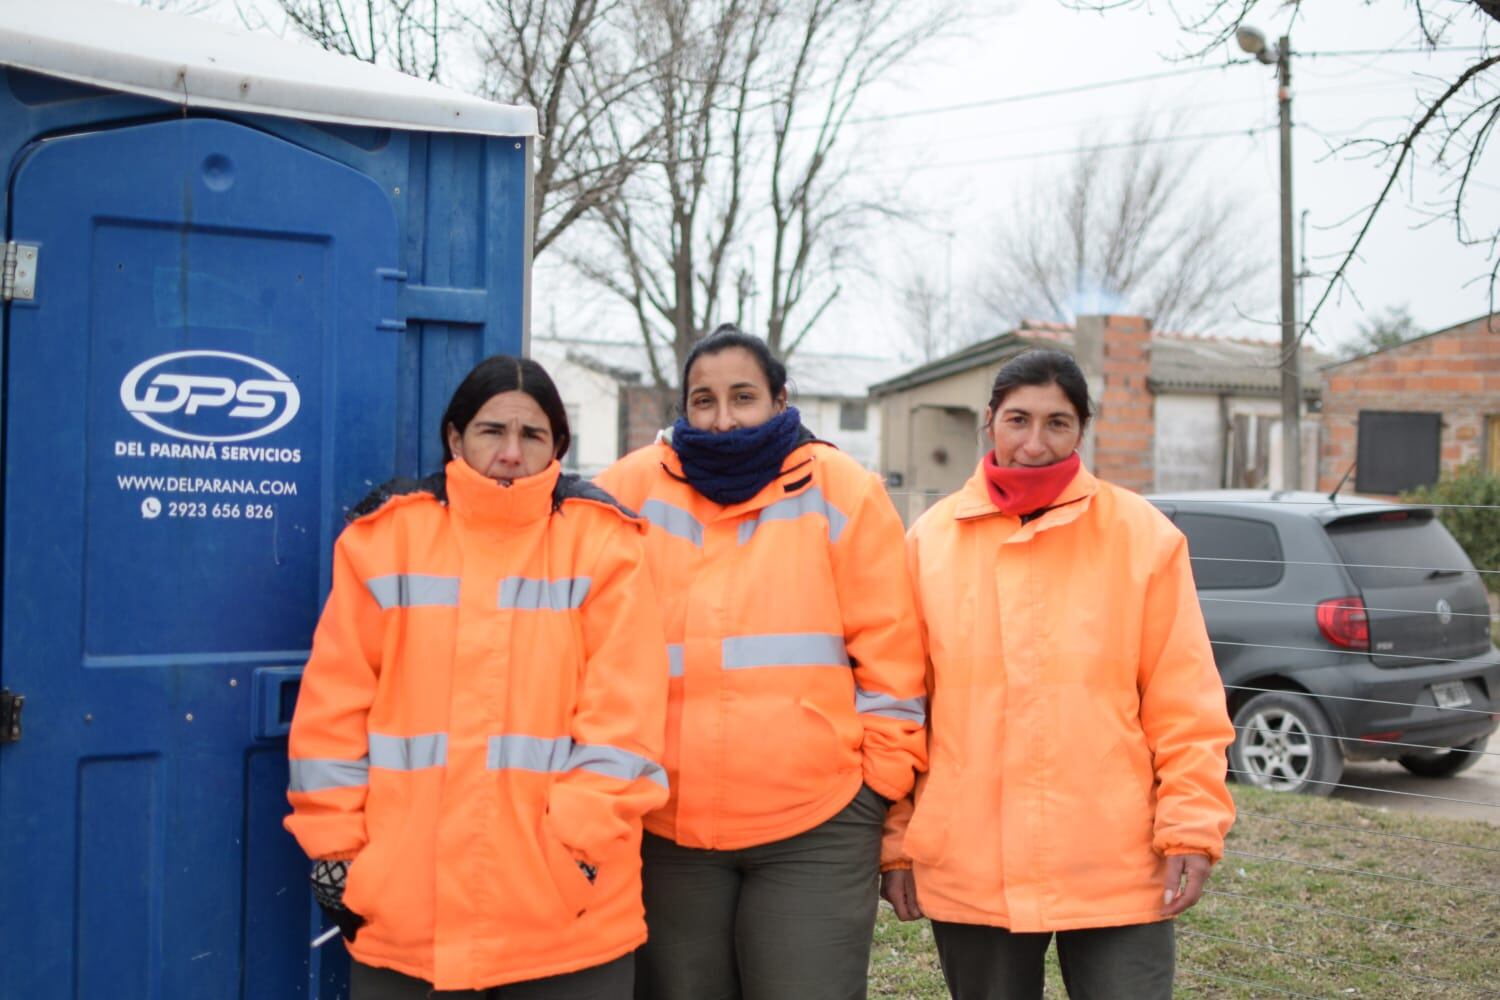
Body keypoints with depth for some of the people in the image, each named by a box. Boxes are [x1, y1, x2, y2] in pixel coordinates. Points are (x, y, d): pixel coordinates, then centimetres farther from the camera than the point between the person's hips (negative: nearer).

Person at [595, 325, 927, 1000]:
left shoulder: (840, 491, 0)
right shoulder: (633, 492, 3)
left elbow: (890, 661, 0)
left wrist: (882, 798, -1)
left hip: (816, 830, -2)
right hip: (667, 829, 2)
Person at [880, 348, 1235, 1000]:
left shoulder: (1141, 534, 0)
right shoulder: (931, 539, 4)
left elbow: (1184, 703, 0)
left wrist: (1190, 827, -7)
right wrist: (896, 840, 5)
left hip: (1116, 872, -1)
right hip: (968, 873, 2)